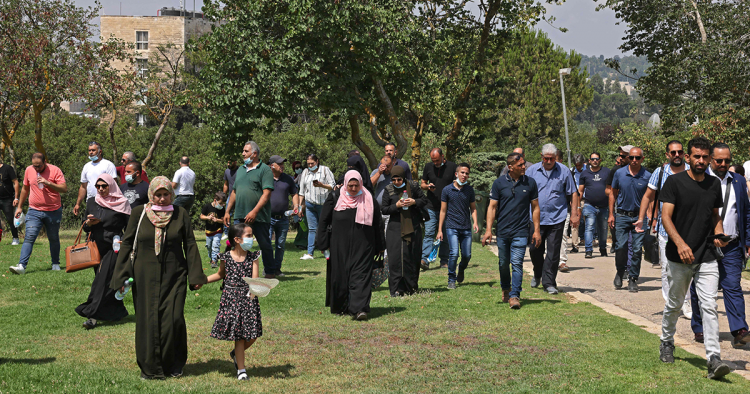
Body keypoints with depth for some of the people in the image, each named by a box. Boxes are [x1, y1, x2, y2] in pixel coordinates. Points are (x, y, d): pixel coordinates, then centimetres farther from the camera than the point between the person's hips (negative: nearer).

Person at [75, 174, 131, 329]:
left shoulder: (121, 204, -4)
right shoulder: (92, 203, 10)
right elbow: (85, 227, 16)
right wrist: (88, 223, -7)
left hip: (114, 248, -5)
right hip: (97, 248, 5)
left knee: (104, 281, -11)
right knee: (104, 280, 9)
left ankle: (92, 315, -13)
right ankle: (117, 312, 22)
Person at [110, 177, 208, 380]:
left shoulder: (180, 214, 2)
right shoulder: (139, 213, 2)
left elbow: (190, 245, 5)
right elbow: (127, 244, 5)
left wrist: (195, 276, 1)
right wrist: (121, 277, 0)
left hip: (174, 276, 0)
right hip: (146, 277, 0)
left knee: (174, 319, -6)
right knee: (148, 320, 1)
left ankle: (174, 364, 14)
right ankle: (150, 367, 14)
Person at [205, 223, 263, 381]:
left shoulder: (253, 257, -1)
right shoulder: (226, 257, -2)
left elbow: (255, 278, -10)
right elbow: (220, 274, 16)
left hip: (248, 298, 2)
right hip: (231, 299, -2)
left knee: (252, 335, 3)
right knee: (239, 335, 2)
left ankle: (236, 354, 34)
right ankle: (241, 369, 13)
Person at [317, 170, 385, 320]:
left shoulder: (369, 200, 4)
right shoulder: (334, 198, 2)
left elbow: (377, 224, 9)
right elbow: (324, 221, 5)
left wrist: (380, 247, 9)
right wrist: (323, 244, 2)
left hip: (362, 246, -1)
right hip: (339, 247, 1)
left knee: (360, 275, -10)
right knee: (340, 276, 5)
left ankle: (359, 309, -16)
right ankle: (341, 307, 20)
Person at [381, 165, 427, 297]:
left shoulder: (413, 186, 2)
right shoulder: (388, 190, 2)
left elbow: (424, 200, 10)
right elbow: (383, 209, 1)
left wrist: (414, 202, -9)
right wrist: (396, 206, -15)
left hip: (413, 228, 1)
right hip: (395, 228, -1)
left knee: (413, 257, 5)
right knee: (396, 257, -6)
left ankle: (411, 287, 18)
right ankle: (396, 289, -3)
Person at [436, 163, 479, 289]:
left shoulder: (469, 190, 7)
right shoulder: (447, 190, 1)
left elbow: (473, 208, 15)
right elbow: (443, 210, 5)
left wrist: (475, 222, -3)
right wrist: (440, 230, 3)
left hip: (466, 228, 3)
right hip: (452, 227, -3)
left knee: (467, 255, 3)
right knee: (454, 253, -15)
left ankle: (461, 269, 37)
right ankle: (451, 280, 0)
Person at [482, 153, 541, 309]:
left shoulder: (530, 183, 3)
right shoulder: (499, 183, 0)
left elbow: (535, 207, 9)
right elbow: (492, 207, 2)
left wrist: (536, 230, 5)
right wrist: (488, 229, -5)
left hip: (520, 232, -1)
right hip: (502, 231, 1)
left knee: (517, 263, -10)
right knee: (503, 263, 13)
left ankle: (515, 296, -9)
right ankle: (505, 289, 35)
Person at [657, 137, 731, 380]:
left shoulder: (715, 184, 9)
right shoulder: (674, 182, -5)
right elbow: (665, 216, -11)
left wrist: (719, 234, -1)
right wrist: (680, 243, -26)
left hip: (707, 257, 2)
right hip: (679, 258, -2)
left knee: (709, 306, -9)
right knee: (674, 305, 13)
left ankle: (714, 359, -12)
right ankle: (667, 344, 37)